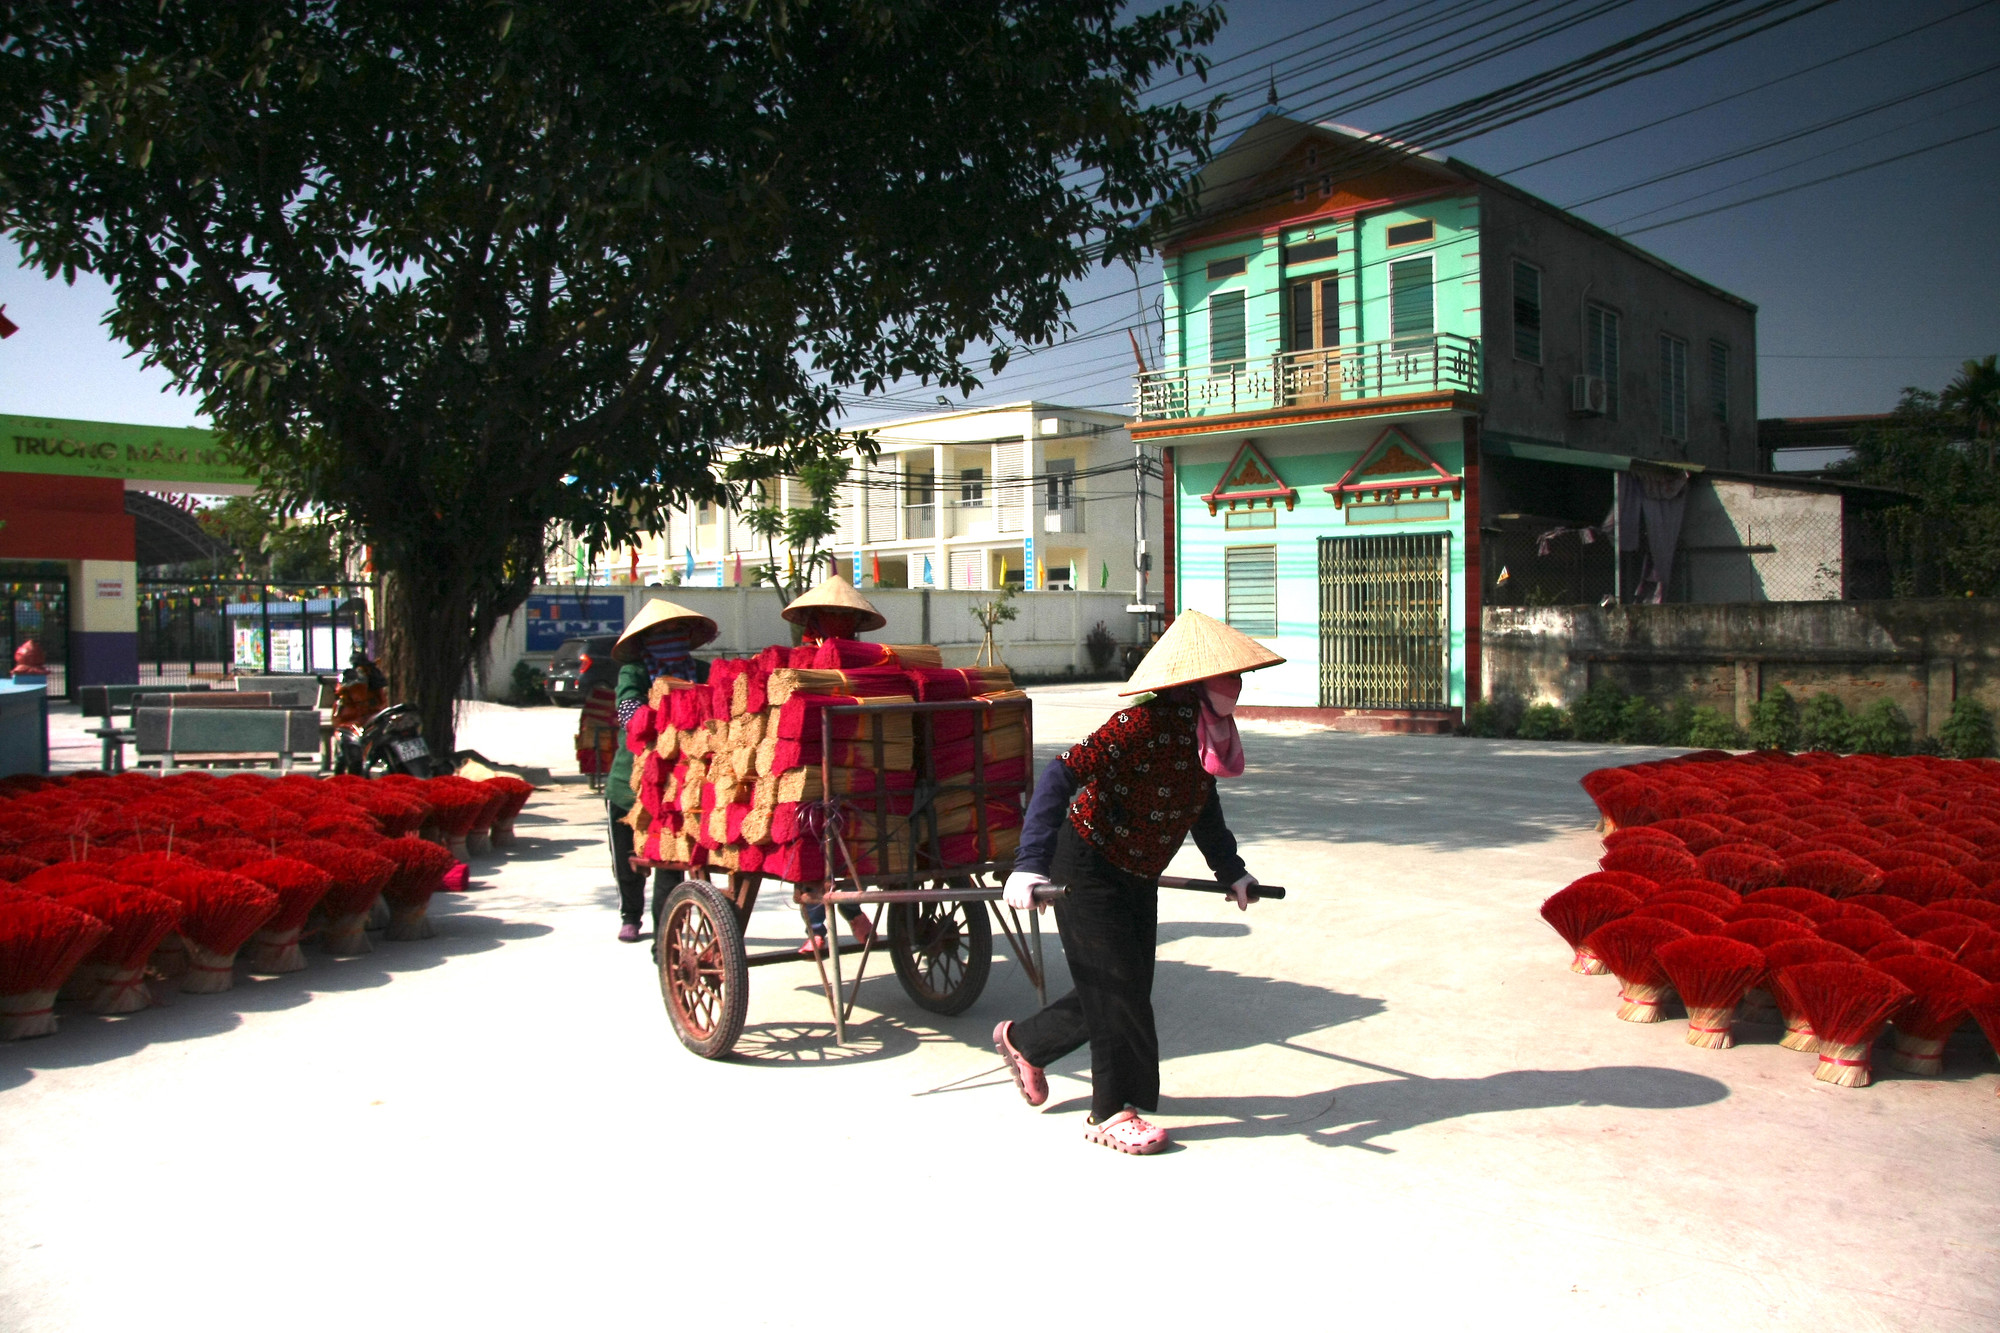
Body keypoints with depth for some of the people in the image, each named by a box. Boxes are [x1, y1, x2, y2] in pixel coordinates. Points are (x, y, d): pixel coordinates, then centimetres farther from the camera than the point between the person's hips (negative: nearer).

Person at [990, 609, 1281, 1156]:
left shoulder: (1209, 730, -2)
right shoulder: (1148, 722, -28)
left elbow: (1204, 804, 17)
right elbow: (1063, 774, -34)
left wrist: (1230, 870, 18)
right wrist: (1031, 864, -41)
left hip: (1138, 877, 9)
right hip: (1087, 869, -8)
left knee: (1127, 988, 13)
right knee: (1118, 985, -2)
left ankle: (1024, 1041, 35)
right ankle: (1113, 1112, 16)